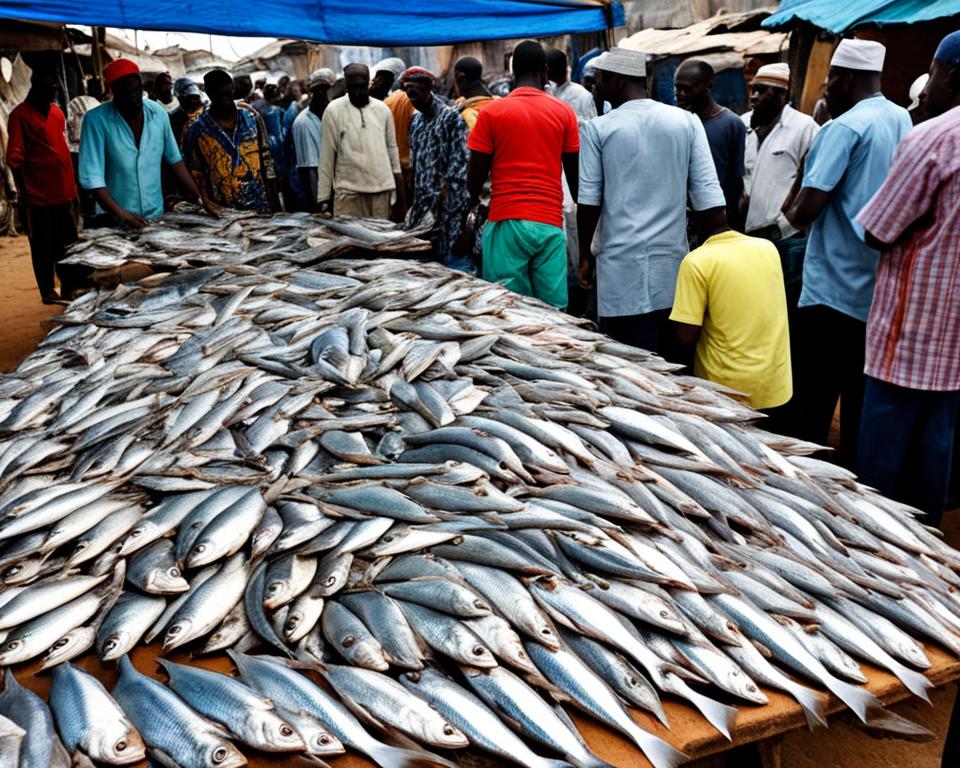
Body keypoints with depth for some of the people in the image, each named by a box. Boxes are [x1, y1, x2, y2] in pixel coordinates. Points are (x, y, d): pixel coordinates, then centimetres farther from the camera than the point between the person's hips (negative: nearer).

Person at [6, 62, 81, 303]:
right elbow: (15, 159, -9)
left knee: (68, 245, 12)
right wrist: (23, 196, -13)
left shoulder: (57, 113, 12)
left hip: (64, 194, 6)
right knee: (43, 248, 5)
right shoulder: (20, 115, -7)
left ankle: (69, 288, 24)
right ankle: (48, 291, 15)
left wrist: (73, 189, 16)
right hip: (38, 197, -6)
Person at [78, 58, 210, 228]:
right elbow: (92, 176, -16)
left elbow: (175, 161, 8)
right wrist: (120, 213, -27)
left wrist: (200, 200, 2)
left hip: (156, 216, 3)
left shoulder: (158, 113, 0)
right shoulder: (96, 120, -11)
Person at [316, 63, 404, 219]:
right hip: (349, 190, -2)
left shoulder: (383, 109, 8)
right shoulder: (333, 110, 0)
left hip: (382, 189, 2)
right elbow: (327, 155, 0)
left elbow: (392, 148, 13)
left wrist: (400, 192, 9)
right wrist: (323, 197, -3)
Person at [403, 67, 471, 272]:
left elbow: (459, 162, -13)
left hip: (446, 204, -7)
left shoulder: (451, 117, -6)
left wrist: (444, 191, -19)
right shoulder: (416, 120, 16)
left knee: (452, 255, -7)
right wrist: (414, 203, 14)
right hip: (422, 204, 7)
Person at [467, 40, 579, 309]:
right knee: (553, 310, 3)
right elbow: (575, 175, 9)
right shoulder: (564, 112, 5)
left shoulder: (491, 112, 1)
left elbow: (476, 174, 3)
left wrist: (470, 209, 22)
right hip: (550, 223, 1)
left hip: (506, 221, -1)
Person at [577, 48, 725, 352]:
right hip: (673, 266, 3)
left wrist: (585, 254, 11)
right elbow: (708, 197, 2)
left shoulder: (598, 129, -2)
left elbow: (589, 201, -2)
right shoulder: (686, 122, 4)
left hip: (622, 270, -3)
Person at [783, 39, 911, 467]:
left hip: (834, 291, -8)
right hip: (883, 289, 8)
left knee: (811, 408, 1)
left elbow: (806, 209, -20)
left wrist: (793, 213, 2)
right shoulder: (903, 121, 11)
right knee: (863, 401, 13)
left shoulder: (845, 128, -14)